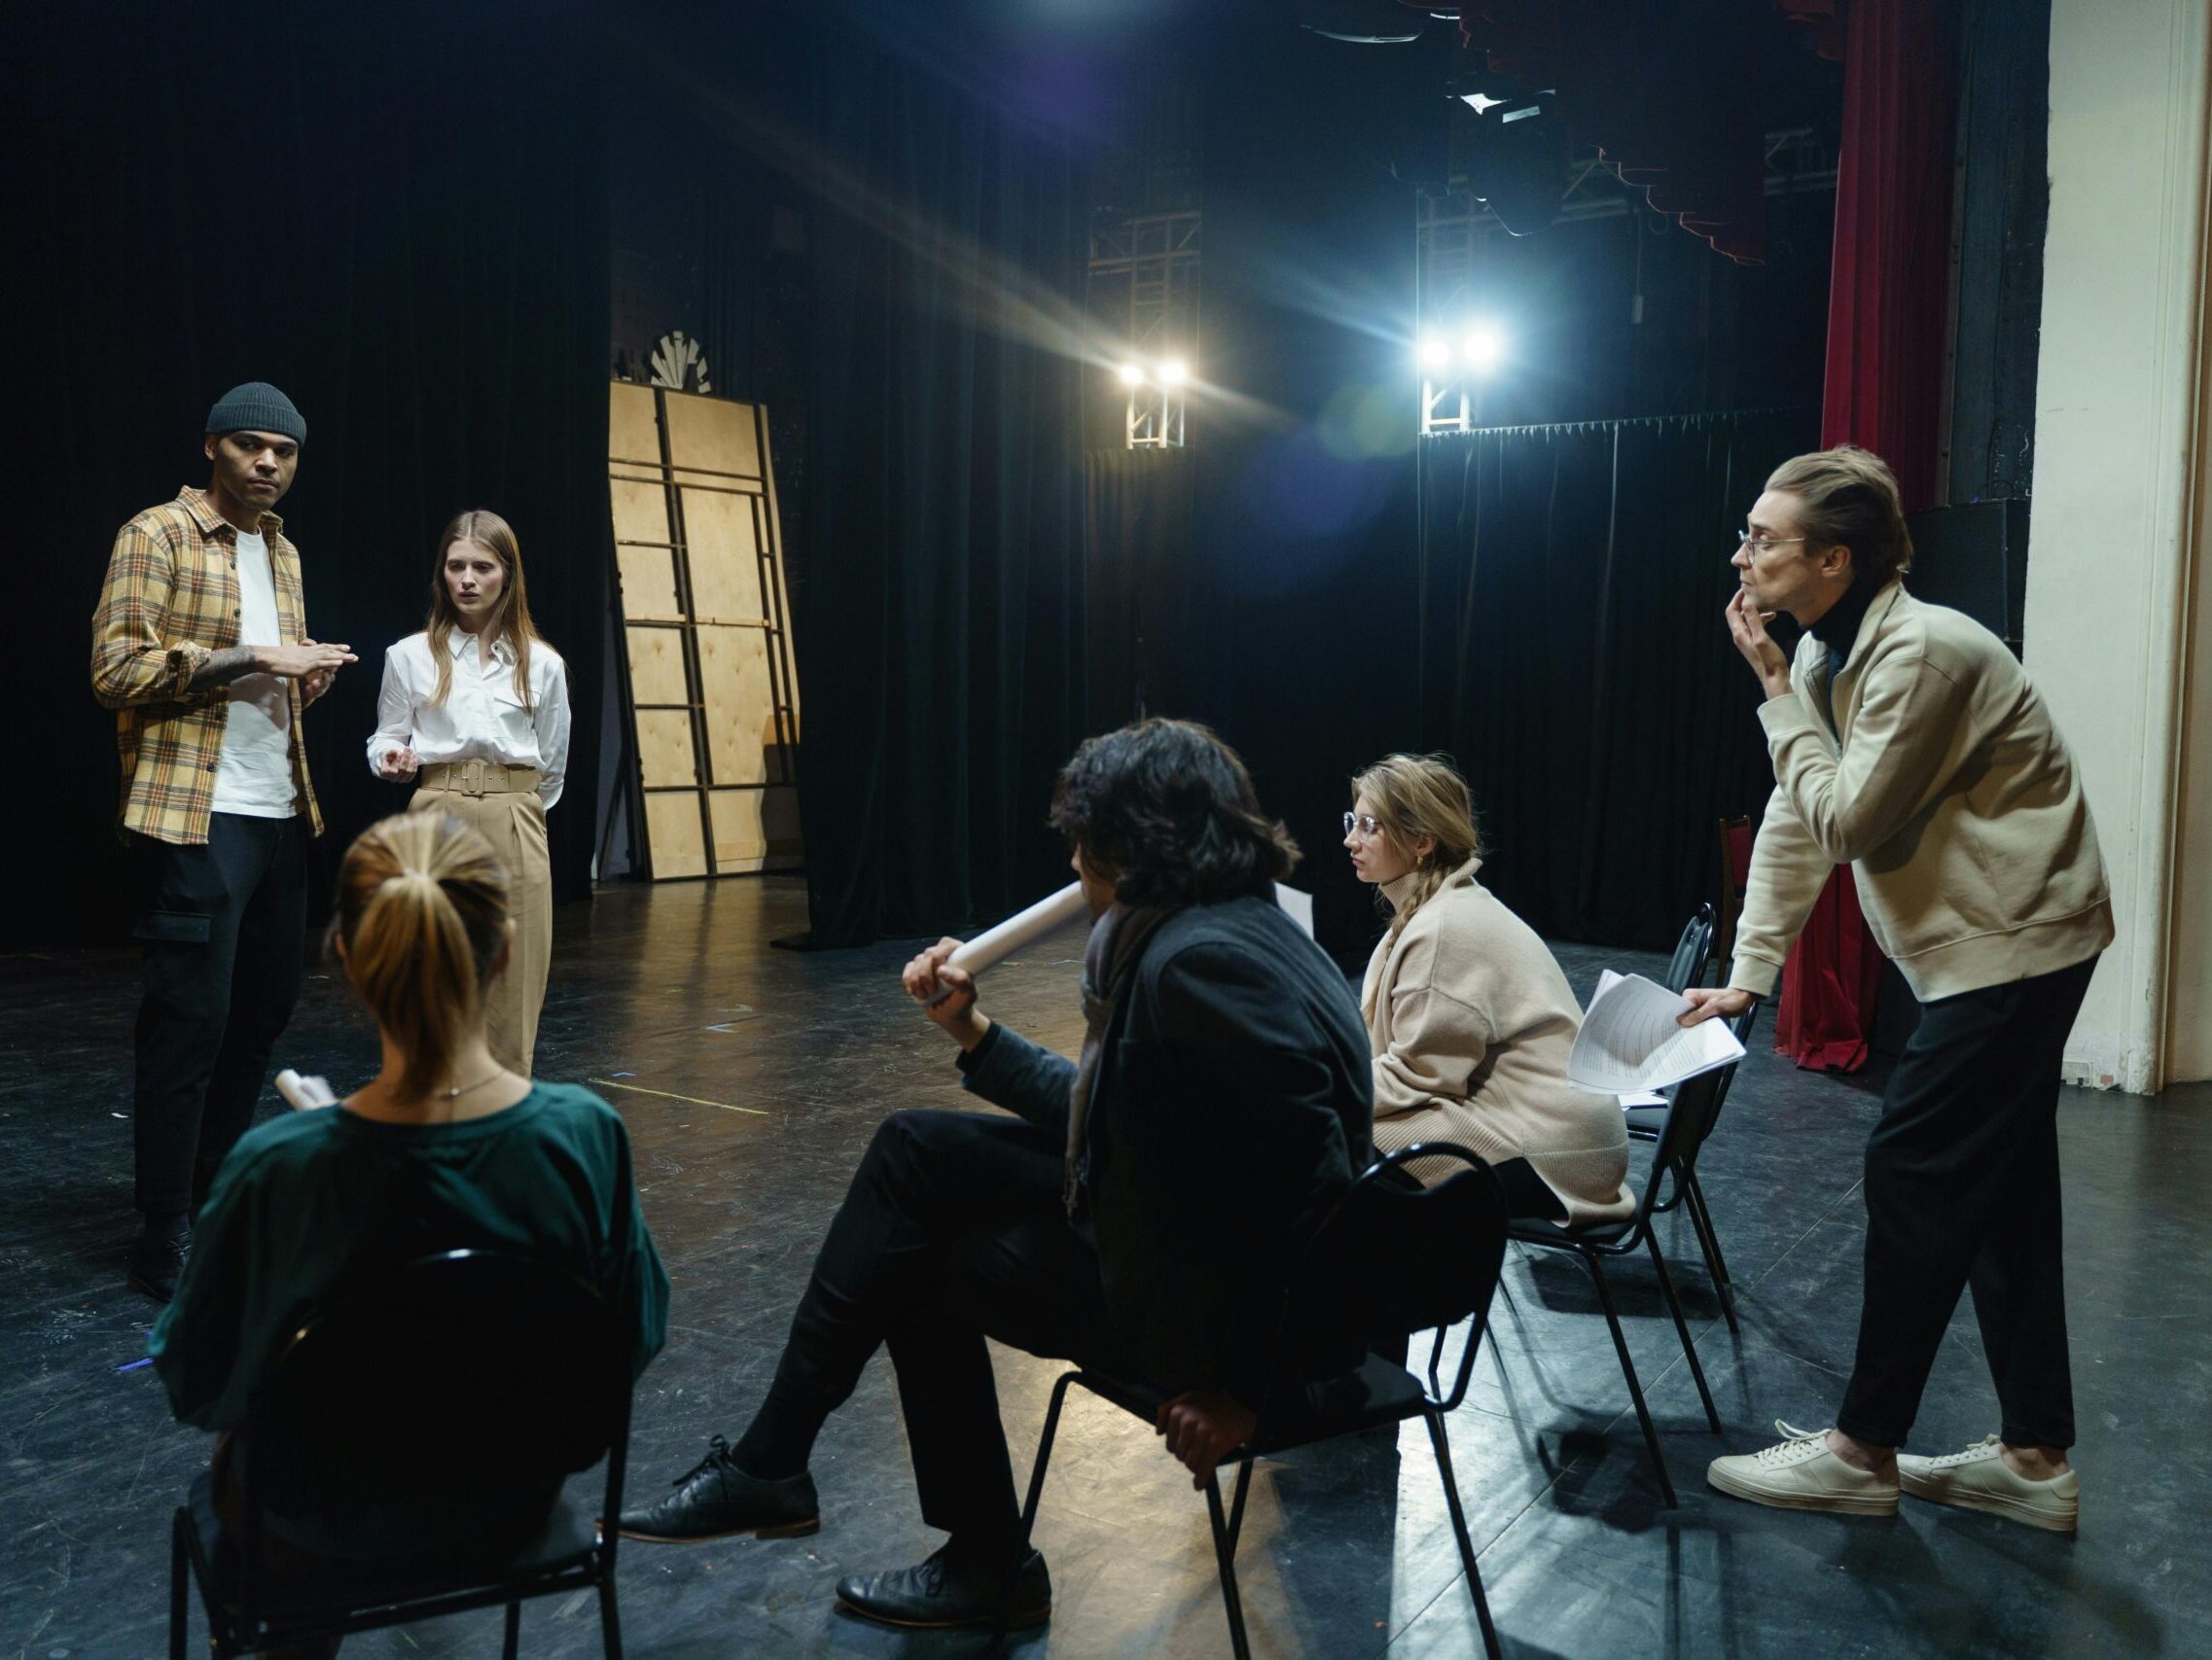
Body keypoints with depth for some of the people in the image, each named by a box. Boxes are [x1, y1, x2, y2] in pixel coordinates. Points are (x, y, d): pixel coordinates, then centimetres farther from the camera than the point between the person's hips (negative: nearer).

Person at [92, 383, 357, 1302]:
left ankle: (216, 1192, 28)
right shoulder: (155, 535, -5)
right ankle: (166, 1240, 5)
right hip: (196, 819, -8)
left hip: (280, 814, 8)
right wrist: (245, 658, -20)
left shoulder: (283, 553, 17)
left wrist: (307, 675, 5)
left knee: (263, 1007, 13)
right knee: (188, 1019, -5)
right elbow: (116, 667, -14)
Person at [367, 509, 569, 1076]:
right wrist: (394, 761, -10)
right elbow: (385, 739, 11)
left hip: (515, 824, 1)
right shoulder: (410, 655, 4)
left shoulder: (542, 663, 6)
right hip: (439, 817, -1)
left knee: (515, 976, 1)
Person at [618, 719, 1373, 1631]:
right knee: (916, 1148, 9)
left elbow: (1311, 1172, -31)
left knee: (927, 1262, 8)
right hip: (1180, 1231, 10)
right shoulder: (1223, 926, 7)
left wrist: (1243, 1382, -24)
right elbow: (1101, 1112, 12)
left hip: (1217, 1304, -10)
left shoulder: (1199, 963, -26)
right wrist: (972, 1030, 12)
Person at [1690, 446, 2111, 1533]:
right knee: (2002, 1193, 12)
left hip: (2014, 946, -10)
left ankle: (1863, 1450, 7)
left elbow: (1844, 823, -23)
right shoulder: (1826, 654, 6)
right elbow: (1795, 820, 9)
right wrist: (1746, 975, 7)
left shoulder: (1922, 655, -23)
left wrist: (1775, 690, -16)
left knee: (1915, 1178, -5)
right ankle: (2035, 1457, 23)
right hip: (1982, 948, 10)